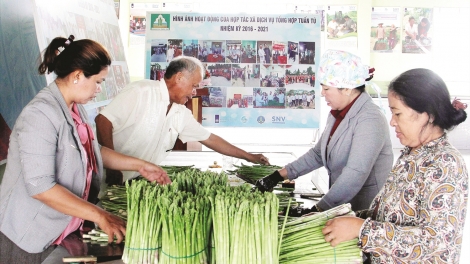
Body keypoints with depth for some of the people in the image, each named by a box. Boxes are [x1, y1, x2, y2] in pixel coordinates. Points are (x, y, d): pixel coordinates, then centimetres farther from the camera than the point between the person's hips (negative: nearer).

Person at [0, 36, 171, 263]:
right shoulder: (41, 114, -25)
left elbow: (92, 151, 16)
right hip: (31, 236, -8)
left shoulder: (75, 108, 4)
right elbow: (40, 186, -29)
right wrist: (99, 216, -28)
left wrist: (139, 165, 7)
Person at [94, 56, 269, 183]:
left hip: (139, 183, 7)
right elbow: (103, 120, -19)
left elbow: (209, 139, 18)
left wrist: (248, 157, 22)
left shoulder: (182, 114, 8)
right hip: (111, 180, -7)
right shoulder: (141, 92, -14)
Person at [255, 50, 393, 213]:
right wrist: (280, 175, 6)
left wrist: (317, 210, -27)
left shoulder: (369, 120, -18)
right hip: (342, 208, 7)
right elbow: (318, 154, 15)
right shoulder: (338, 114, 8)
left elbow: (355, 174, -26)